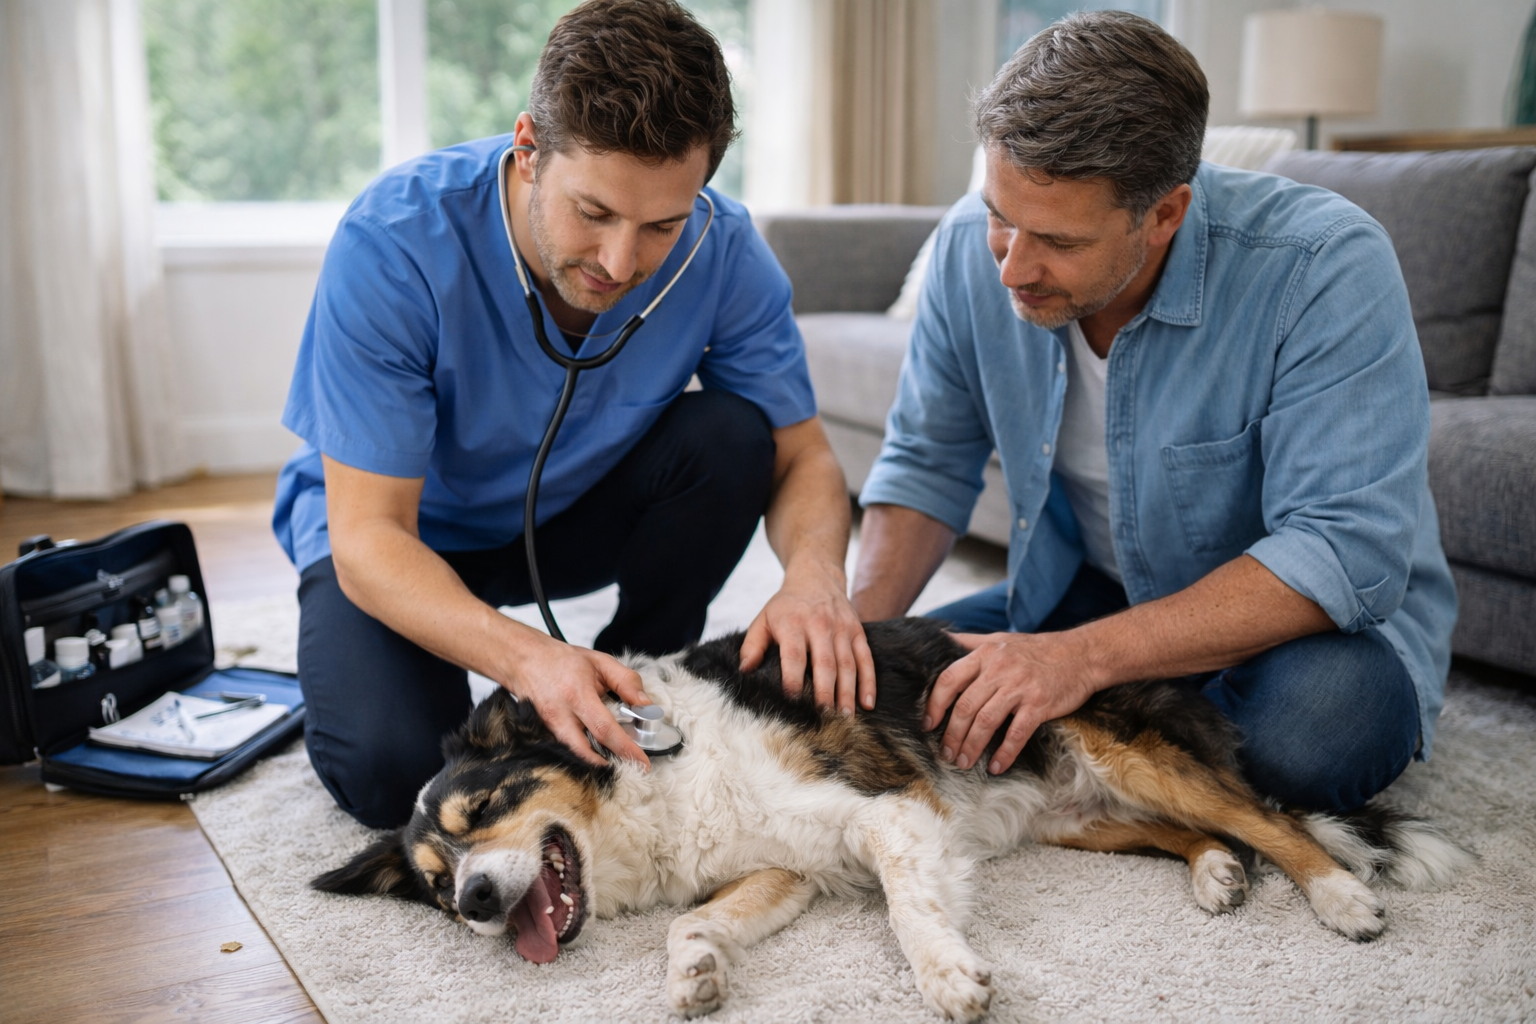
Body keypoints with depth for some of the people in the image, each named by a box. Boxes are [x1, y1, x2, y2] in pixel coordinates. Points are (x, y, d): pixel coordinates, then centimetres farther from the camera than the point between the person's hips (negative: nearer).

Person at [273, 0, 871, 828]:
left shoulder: (722, 252, -23)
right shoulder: (394, 242, -32)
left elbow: (802, 457, -13)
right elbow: (368, 537, -32)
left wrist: (814, 573, -37)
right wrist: (527, 659, -49)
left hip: (575, 515, 4)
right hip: (406, 537, -3)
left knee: (731, 433, -23)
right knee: (390, 772, -28)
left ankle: (637, 691, -2)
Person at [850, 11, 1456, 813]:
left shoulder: (1327, 266, -28)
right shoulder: (974, 247, -13)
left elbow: (1345, 554, -32)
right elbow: (926, 465, -1)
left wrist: (1087, 655, -40)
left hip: (1319, 619, -4)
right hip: (1087, 596, 5)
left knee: (1312, 728, -38)